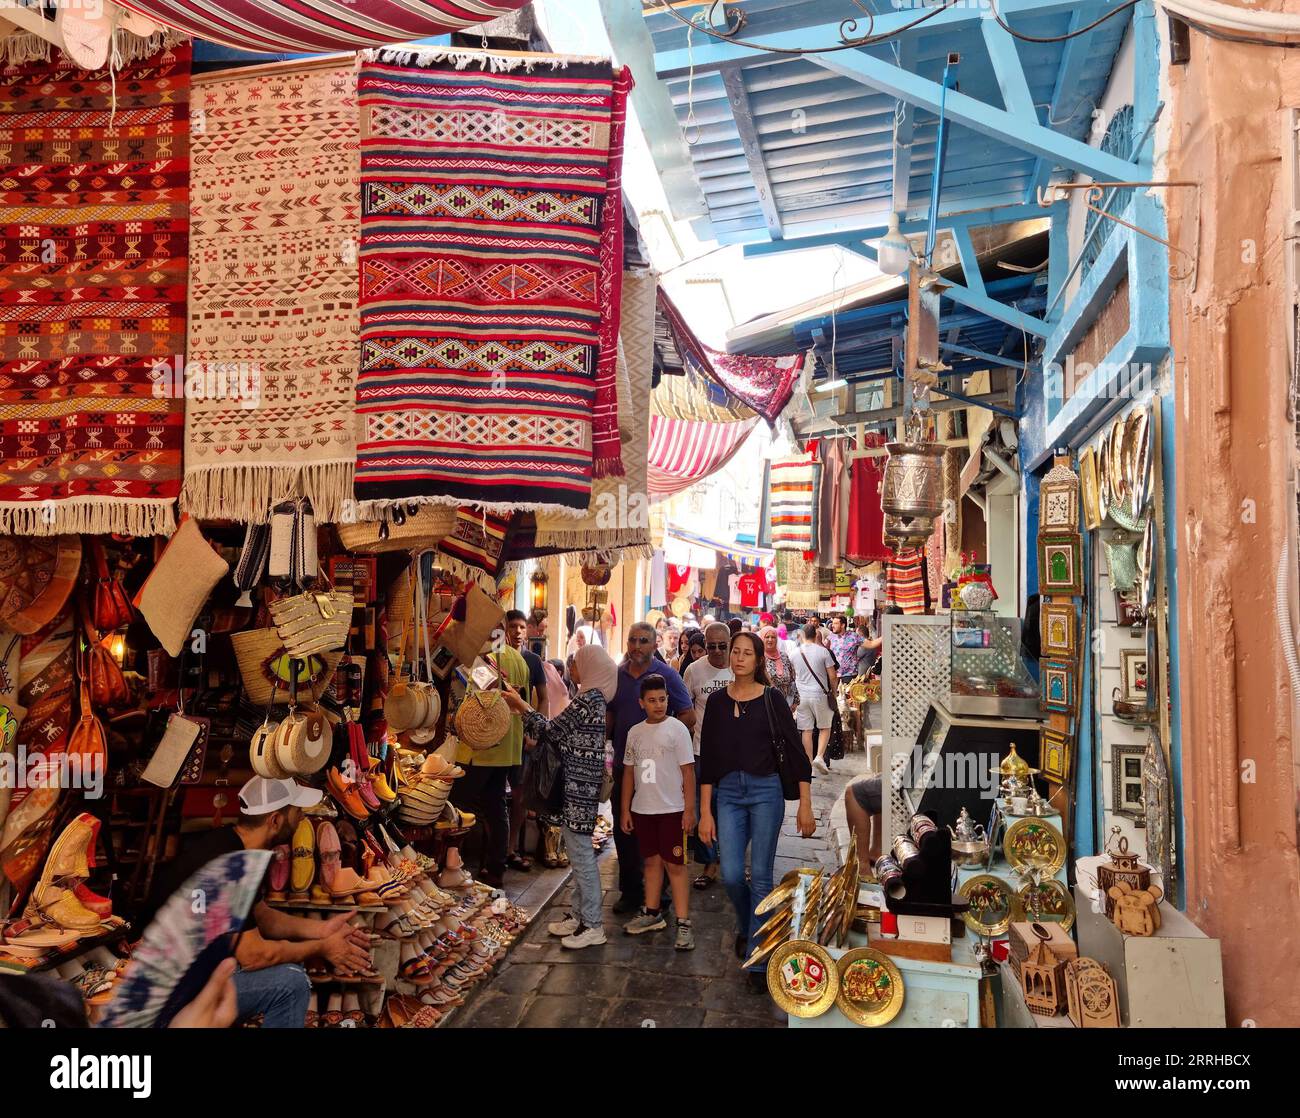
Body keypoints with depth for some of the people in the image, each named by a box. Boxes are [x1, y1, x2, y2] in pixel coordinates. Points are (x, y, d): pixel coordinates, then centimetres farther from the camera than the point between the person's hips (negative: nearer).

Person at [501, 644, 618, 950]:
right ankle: (580, 914, 26)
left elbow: (550, 730, -15)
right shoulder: (593, 697, 13)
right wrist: (523, 708, 12)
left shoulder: (589, 698, -17)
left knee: (580, 849, -4)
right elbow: (561, 734, 13)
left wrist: (521, 706, -4)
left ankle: (592, 925, 4)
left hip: (580, 783, -10)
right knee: (578, 848, 16)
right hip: (580, 780, 10)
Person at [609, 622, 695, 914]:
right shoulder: (617, 676, 6)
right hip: (623, 765, 4)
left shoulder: (666, 675, -7)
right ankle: (631, 890, 24)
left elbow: (689, 716, -9)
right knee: (623, 830, 10)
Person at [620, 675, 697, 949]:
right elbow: (629, 772, 12)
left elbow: (688, 772, -7)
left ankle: (683, 924, 3)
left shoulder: (677, 729, -7)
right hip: (642, 809, 5)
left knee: (675, 865, -2)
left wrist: (689, 809, -10)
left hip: (671, 809, -4)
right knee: (652, 861, 16)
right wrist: (625, 809, 10)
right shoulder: (635, 732, 6)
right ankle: (652, 913, 29)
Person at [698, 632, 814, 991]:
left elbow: (795, 750, -3)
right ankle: (746, 926, 32)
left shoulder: (771, 698, -4)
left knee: (761, 876, 0)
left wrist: (805, 805, -7)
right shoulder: (717, 701, 3)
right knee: (731, 875, -1)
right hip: (729, 793, 2)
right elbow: (708, 760, 4)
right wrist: (705, 811, 1)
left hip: (766, 790, -2)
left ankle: (757, 961, 12)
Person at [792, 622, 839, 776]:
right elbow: (832, 677, -5)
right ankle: (819, 757, -7)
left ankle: (809, 762, 9)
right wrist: (834, 692, 10)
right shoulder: (823, 651, -6)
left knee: (807, 730, 7)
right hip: (819, 694, -2)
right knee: (825, 727, 10)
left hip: (802, 695, 3)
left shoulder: (795, 653, 2)